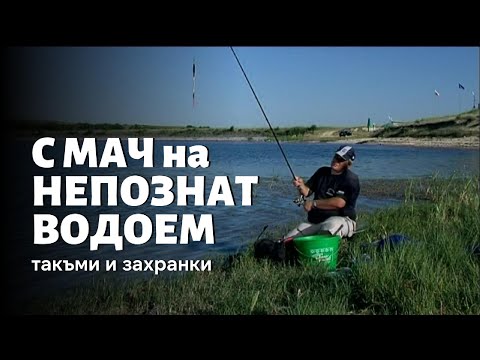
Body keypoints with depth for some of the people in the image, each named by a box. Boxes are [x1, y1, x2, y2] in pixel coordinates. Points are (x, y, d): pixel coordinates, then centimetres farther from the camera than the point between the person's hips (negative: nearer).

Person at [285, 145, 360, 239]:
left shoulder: (351, 179, -8)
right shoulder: (322, 172, 14)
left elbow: (339, 202, -21)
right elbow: (307, 192, 15)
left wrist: (314, 203, -14)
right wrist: (301, 185, -10)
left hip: (341, 219, -6)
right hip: (314, 221, 6)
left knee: (328, 229, -42)